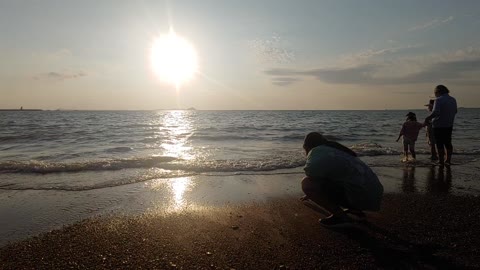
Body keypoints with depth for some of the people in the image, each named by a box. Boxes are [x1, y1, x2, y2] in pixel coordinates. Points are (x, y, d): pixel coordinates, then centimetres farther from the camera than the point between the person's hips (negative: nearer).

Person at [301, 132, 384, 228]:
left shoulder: (317, 151, -3)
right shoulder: (334, 150, 26)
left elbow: (311, 170, -26)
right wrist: (311, 193, 53)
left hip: (360, 197, -9)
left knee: (307, 183, -11)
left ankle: (340, 216, -3)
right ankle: (356, 210, 18)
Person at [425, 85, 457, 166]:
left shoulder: (439, 100, -17)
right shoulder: (453, 100, 8)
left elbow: (435, 112, -29)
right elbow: (455, 111, 20)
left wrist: (428, 118, -19)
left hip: (439, 126, -7)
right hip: (449, 125, 7)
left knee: (440, 144, 0)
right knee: (448, 143, 16)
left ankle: (441, 161, 3)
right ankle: (448, 160, 23)